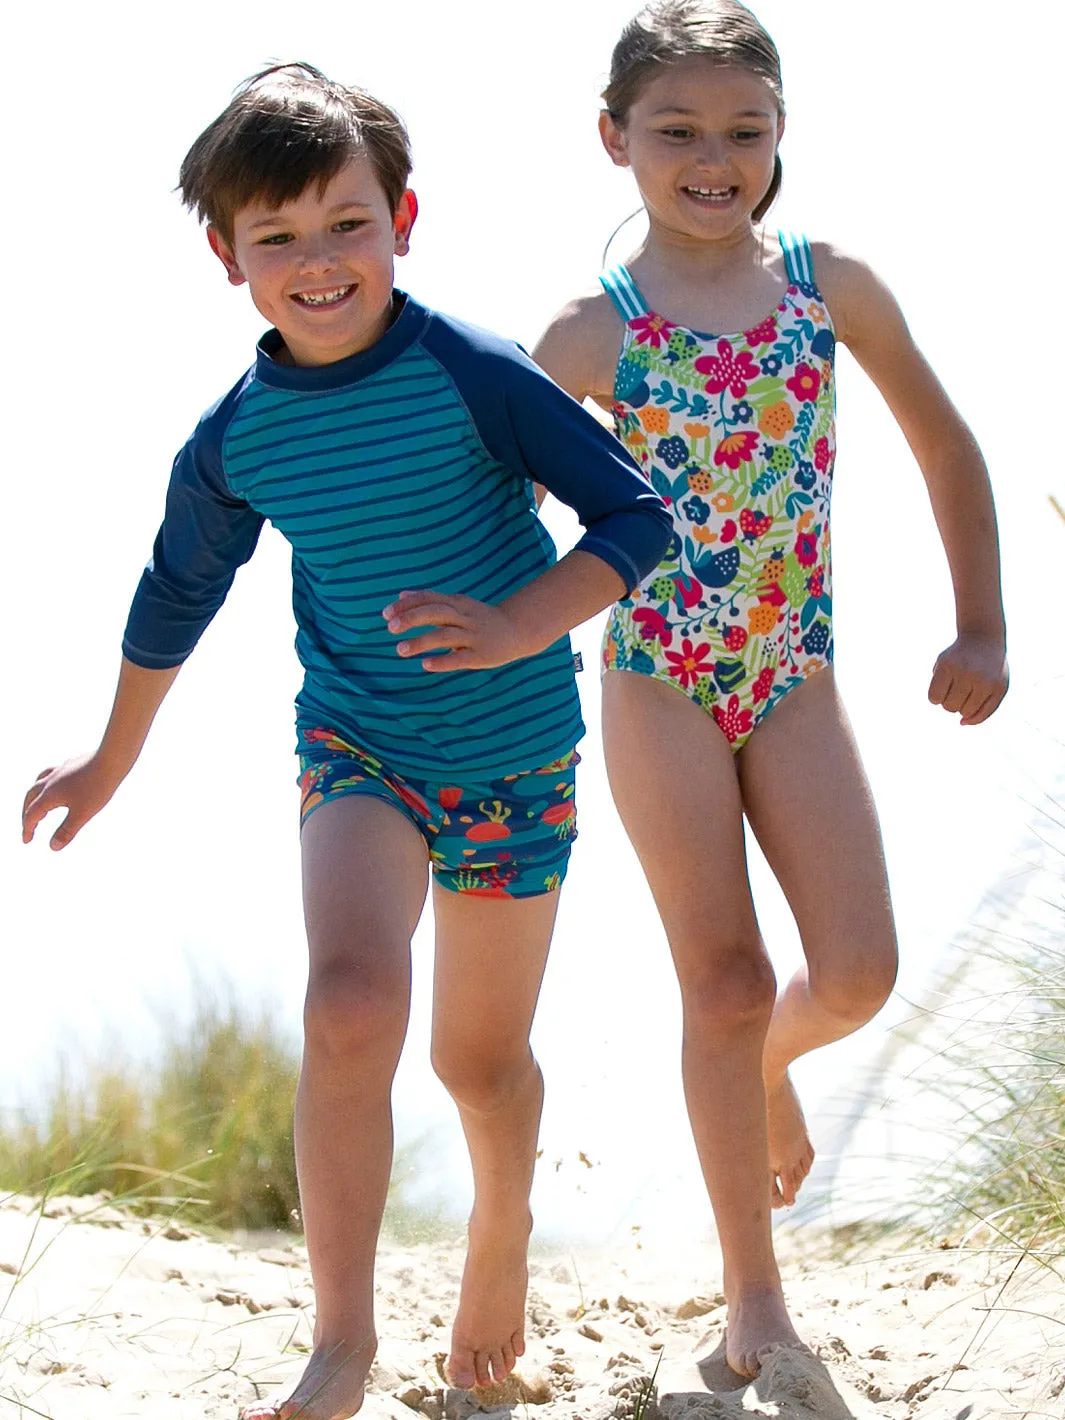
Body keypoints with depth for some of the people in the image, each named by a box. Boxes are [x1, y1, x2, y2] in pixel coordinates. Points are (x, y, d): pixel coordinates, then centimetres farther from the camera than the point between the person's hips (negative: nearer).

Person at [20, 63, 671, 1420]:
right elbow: (176, 596, 12)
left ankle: (502, 1230, 45)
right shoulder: (235, 441, -6)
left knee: (481, 1054, 11)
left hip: (516, 751, -1)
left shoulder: (470, 376, -17)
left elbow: (636, 517, -15)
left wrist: (513, 624, -31)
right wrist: (111, 762, 24)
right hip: (358, 747, 1)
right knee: (351, 1002, -24)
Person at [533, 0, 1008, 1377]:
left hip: (793, 673, 2)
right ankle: (751, 1287, 12)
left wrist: (981, 632, 9)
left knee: (857, 973, -7)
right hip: (657, 680, -2)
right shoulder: (595, 331, -8)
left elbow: (945, 446, 9)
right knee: (724, 982, 0)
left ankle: (767, 1062, 31)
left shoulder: (831, 285, -2)